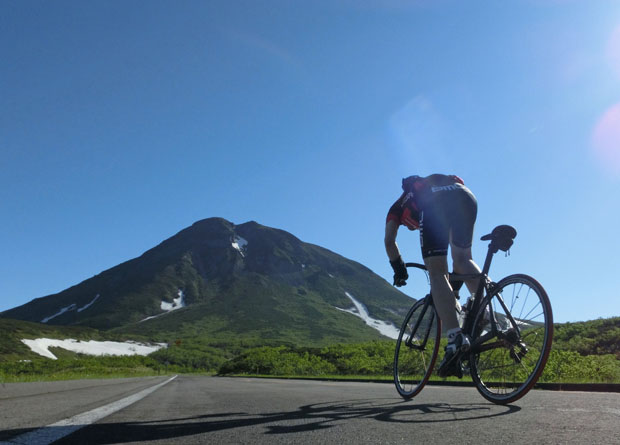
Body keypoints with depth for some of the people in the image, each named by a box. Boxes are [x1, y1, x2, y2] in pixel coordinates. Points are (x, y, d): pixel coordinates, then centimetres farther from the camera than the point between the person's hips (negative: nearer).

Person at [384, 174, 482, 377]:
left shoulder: (398, 207, 39)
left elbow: (389, 241, 22)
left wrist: (399, 269, 31)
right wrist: (454, 281, 53)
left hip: (435, 203, -4)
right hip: (466, 196, 5)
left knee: (436, 273, -3)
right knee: (462, 259, 21)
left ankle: (455, 337, -17)